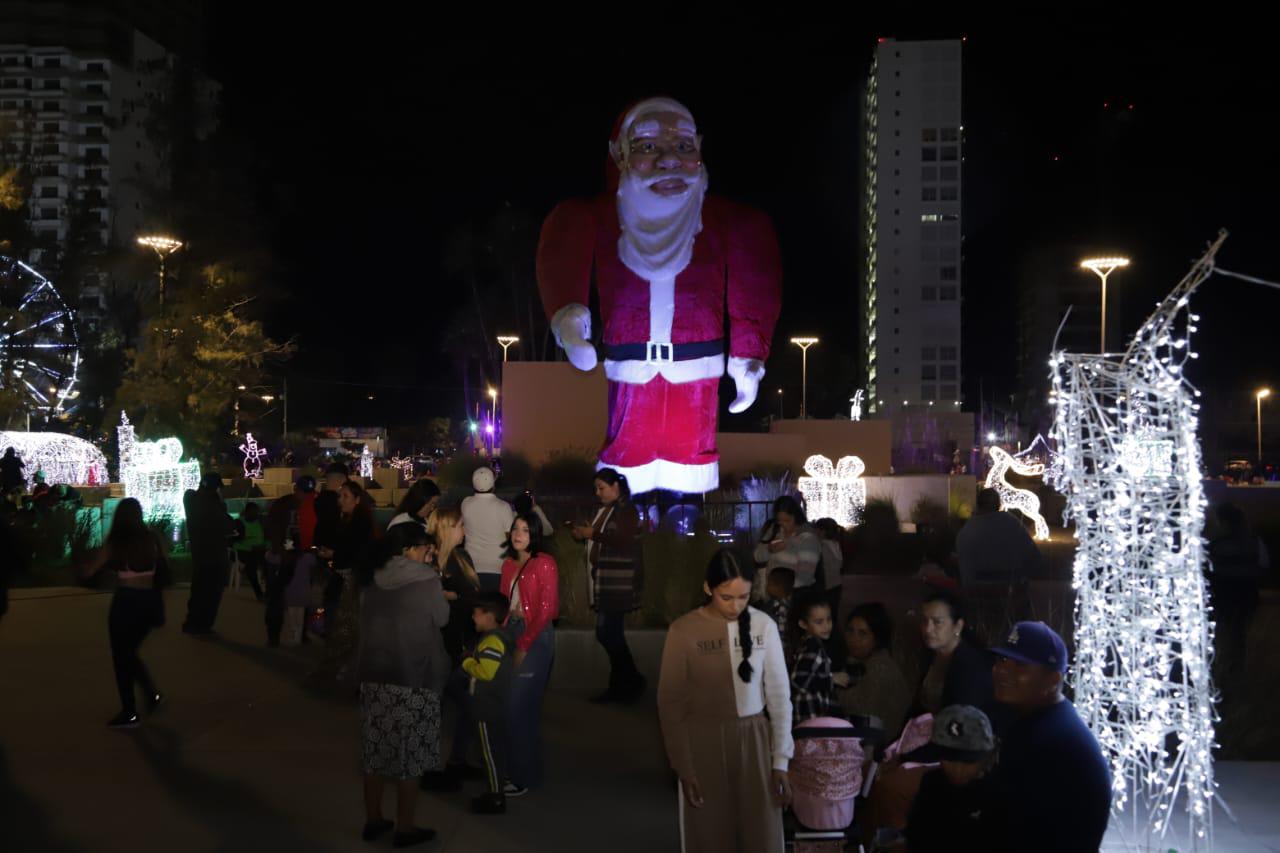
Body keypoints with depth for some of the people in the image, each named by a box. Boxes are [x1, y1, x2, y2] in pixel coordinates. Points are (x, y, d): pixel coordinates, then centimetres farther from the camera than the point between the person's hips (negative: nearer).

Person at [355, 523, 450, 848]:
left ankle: (373, 820, 23)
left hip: (374, 674, 5)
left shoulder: (373, 580, 5)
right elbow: (441, 618, -1)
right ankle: (405, 828, 9)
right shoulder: (426, 579, -11)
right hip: (414, 677, -5)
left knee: (377, 749, 13)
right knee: (410, 753, 3)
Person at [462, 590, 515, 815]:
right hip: (494, 705, 11)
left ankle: (497, 799, 3)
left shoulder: (492, 640, -21)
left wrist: (467, 662, -13)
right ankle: (496, 792, 25)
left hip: (490, 708, -11)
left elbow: (485, 672, -28)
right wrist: (472, 662, 8)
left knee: (492, 752, -3)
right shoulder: (496, 637, 12)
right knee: (495, 750, 16)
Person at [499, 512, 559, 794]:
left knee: (521, 706, -5)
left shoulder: (544, 563, -9)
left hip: (535, 636, -6)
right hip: (511, 632, 6)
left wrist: (523, 645, -13)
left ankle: (525, 776, 6)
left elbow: (547, 609, -12)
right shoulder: (509, 564, 13)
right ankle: (512, 767, 20)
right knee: (508, 704, 7)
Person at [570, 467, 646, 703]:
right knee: (611, 634, 10)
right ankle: (620, 685, 17)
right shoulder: (603, 510, 16)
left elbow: (624, 542, -21)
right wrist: (582, 534, 5)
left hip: (619, 583, -9)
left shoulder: (626, 510, -10)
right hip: (604, 582, 9)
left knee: (606, 633, -11)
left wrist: (593, 534, -17)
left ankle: (633, 682, 2)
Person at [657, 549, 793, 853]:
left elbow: (779, 696, 0)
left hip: (754, 740, 1)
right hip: (703, 743, -1)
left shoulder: (764, 625, -6)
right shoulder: (683, 630, -10)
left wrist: (781, 760, -1)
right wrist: (683, 767, -6)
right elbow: (670, 703, -4)